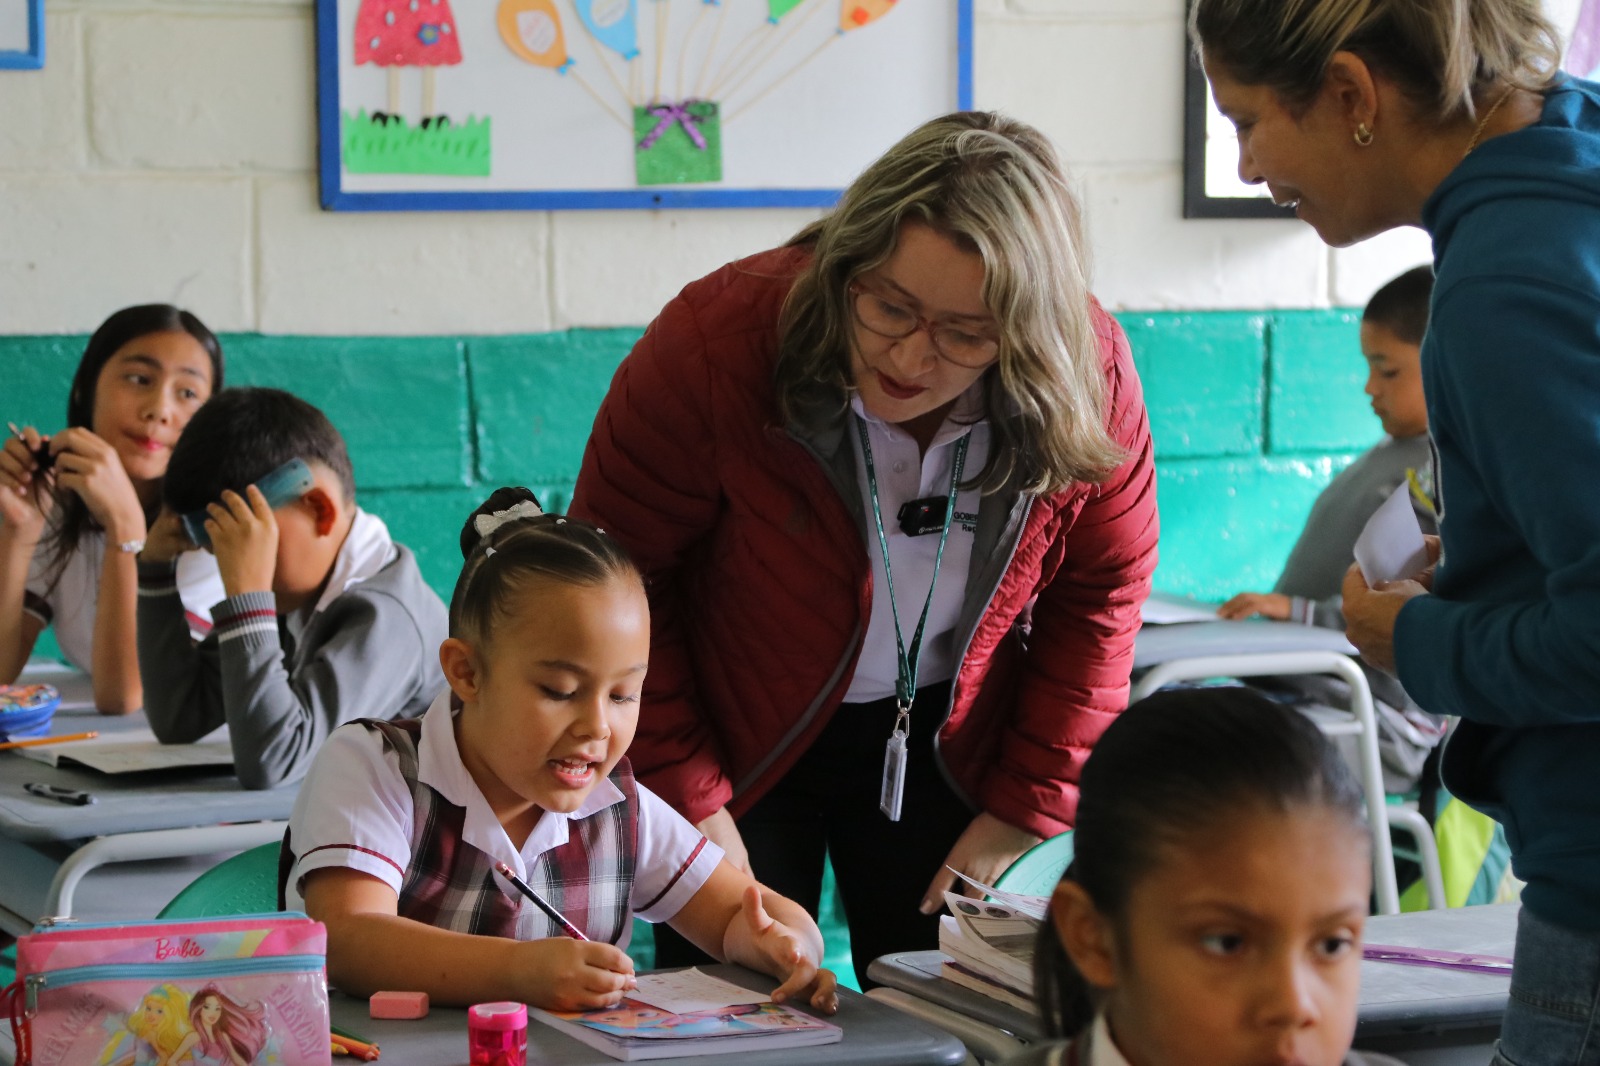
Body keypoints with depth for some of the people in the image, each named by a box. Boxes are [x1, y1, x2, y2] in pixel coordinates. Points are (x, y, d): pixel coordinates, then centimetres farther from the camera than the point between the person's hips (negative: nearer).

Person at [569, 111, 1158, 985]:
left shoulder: (1091, 376, -19)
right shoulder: (719, 339, -27)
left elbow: (1100, 593, -3)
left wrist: (1025, 807, -5)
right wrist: (684, 797, -15)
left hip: (943, 743, 2)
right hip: (742, 744, -2)